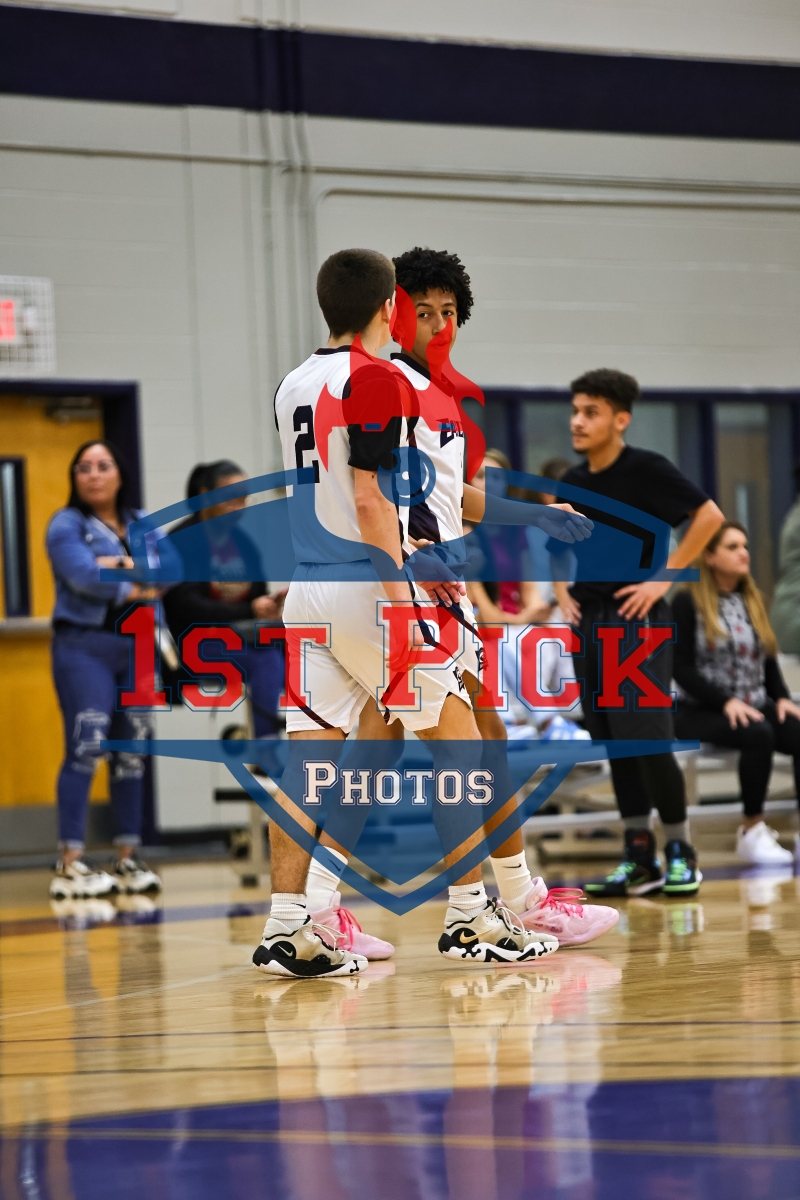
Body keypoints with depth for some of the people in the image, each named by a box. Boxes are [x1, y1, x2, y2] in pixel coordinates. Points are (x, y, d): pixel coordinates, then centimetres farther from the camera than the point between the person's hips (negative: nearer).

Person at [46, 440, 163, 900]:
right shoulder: (67, 525, 0)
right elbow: (85, 576, -16)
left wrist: (126, 565, -14)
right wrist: (136, 589, -5)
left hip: (139, 648, 6)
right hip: (85, 646, -6)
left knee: (132, 754, 6)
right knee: (86, 750, -14)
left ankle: (129, 858, 11)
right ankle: (70, 866, -16)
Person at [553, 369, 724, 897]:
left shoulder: (647, 470, -9)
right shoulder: (573, 482, 9)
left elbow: (709, 516, -12)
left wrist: (664, 578, -14)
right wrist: (562, 589, 10)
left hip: (636, 619, -6)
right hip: (589, 620, 6)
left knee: (647, 740, -10)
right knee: (613, 745, 7)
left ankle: (681, 853, 4)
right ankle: (639, 858, 13)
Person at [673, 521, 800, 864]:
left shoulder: (752, 601, 16)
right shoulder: (687, 603, -3)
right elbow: (681, 668, -9)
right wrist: (726, 703, -20)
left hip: (755, 707, 5)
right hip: (701, 711, -5)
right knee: (758, 734, -34)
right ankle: (753, 831, -22)